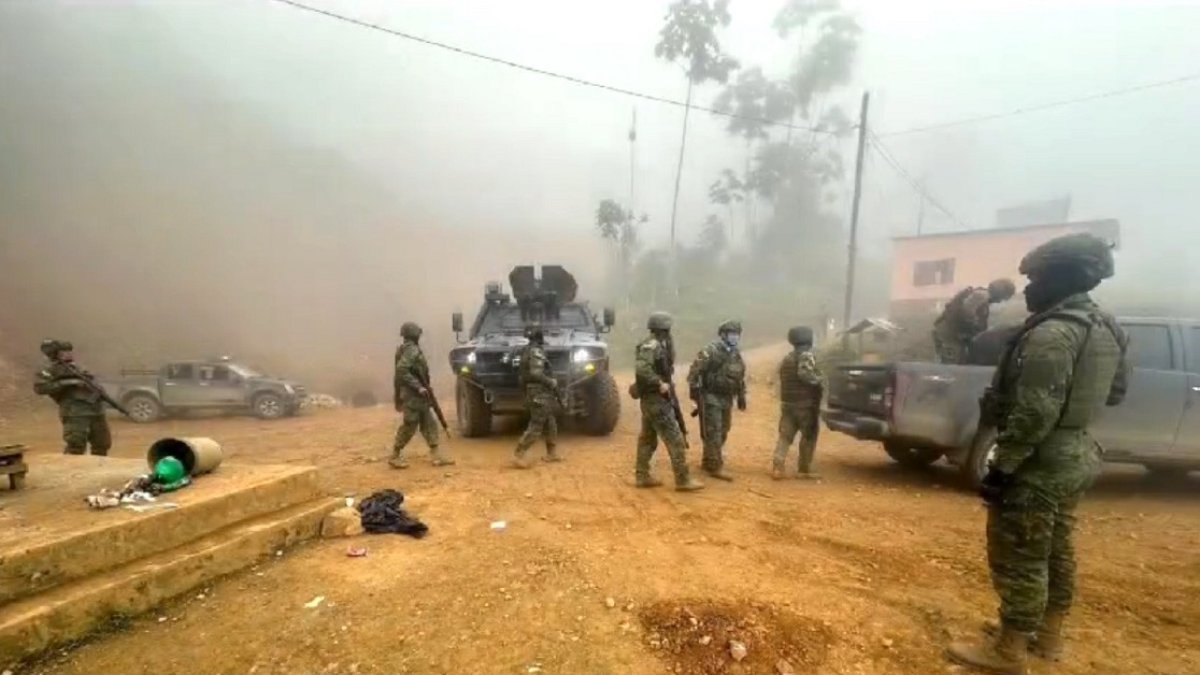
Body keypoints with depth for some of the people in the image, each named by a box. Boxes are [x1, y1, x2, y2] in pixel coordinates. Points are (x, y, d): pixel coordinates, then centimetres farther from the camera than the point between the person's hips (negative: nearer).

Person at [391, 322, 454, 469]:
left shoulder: (412, 349, 15)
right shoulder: (411, 350, -15)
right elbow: (401, 370, -27)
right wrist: (418, 387, -25)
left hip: (418, 395, 10)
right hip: (412, 395, -10)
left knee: (429, 424, 7)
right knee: (409, 426, -2)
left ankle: (437, 455, 8)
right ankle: (395, 456, 9)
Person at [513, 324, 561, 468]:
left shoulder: (527, 350, 13)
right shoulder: (536, 351, -17)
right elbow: (536, 373, -27)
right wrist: (552, 382, -14)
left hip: (534, 392, 10)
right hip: (540, 394, -10)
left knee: (550, 424, 17)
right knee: (535, 427, -6)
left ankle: (552, 453, 25)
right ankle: (519, 456, -5)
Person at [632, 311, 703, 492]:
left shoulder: (658, 344, 12)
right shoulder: (653, 345, -18)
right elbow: (641, 368, -30)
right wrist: (660, 384, -26)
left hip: (650, 398, 10)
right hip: (656, 398, -10)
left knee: (647, 437, 14)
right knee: (674, 438, -5)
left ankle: (643, 476, 22)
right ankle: (683, 480, 0)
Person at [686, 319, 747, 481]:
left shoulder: (736, 354, 10)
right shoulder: (710, 351, -15)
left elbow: (740, 376, 21)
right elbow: (694, 371, -18)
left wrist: (741, 396, 18)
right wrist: (695, 392, -20)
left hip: (726, 399, 9)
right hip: (711, 398, -8)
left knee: (722, 433, 14)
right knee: (713, 434, -6)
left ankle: (707, 462, 28)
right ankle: (715, 467, -2)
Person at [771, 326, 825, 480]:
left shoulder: (786, 359, 16)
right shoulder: (807, 355, -8)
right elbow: (804, 374, -25)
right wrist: (820, 381, -11)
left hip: (787, 403, 7)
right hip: (805, 404, -6)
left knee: (785, 436, 6)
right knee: (809, 437, 6)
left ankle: (777, 467, -4)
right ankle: (805, 470, 10)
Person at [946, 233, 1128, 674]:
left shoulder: (1051, 333, -23)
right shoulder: (1107, 329, 9)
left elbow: (1035, 415, -27)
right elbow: (1115, 392, 21)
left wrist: (1001, 467, -22)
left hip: (1039, 464, -10)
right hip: (1076, 457, 10)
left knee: (1018, 558, 0)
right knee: (1055, 550, 20)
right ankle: (1048, 634, 35)